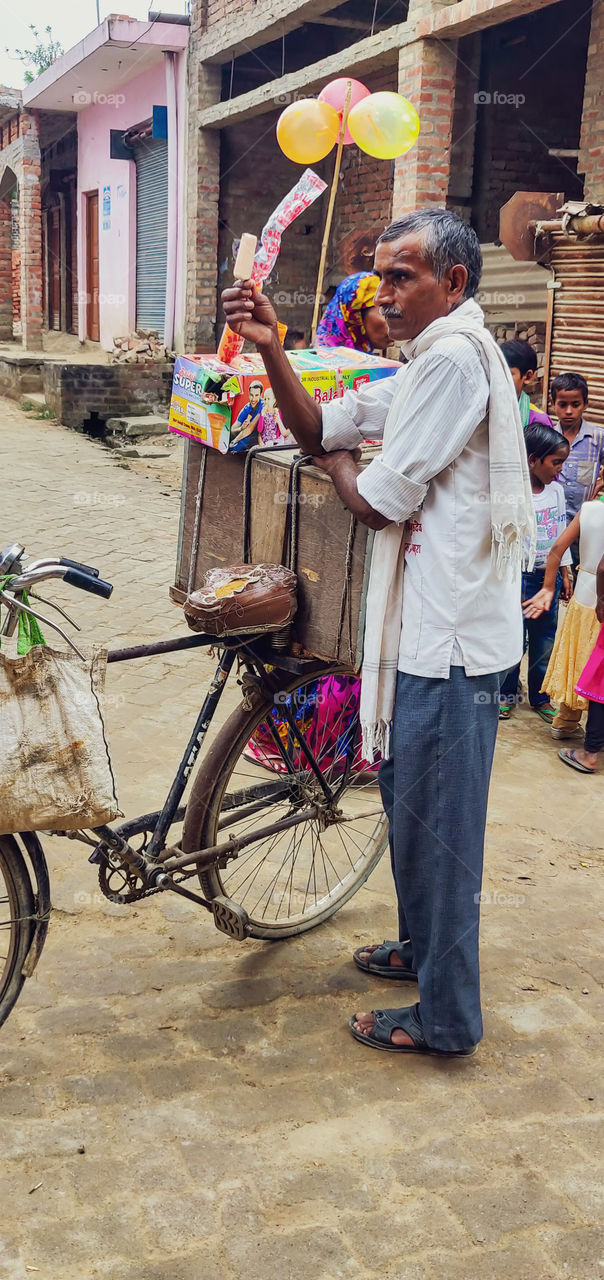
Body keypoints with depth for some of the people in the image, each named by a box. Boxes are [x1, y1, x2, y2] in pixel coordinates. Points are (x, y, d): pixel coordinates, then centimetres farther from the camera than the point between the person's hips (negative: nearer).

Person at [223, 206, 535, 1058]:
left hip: (451, 637, -10)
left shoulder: (455, 357, -17)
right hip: (426, 627, 10)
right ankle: (422, 948, 42)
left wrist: (341, 468, 4)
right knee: (409, 800, 23)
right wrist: (271, 349, -1)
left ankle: (447, 1017, 15)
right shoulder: (430, 363, 17)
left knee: (436, 824, 0)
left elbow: (381, 503, -18)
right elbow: (317, 428, 14)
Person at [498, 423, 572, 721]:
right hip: (521, 576, -5)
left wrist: (565, 575, 14)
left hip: (550, 576, 5)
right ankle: (506, 693, 21)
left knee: (545, 640, 11)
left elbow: (562, 536, 14)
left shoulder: (556, 491, 6)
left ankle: (540, 696, 24)